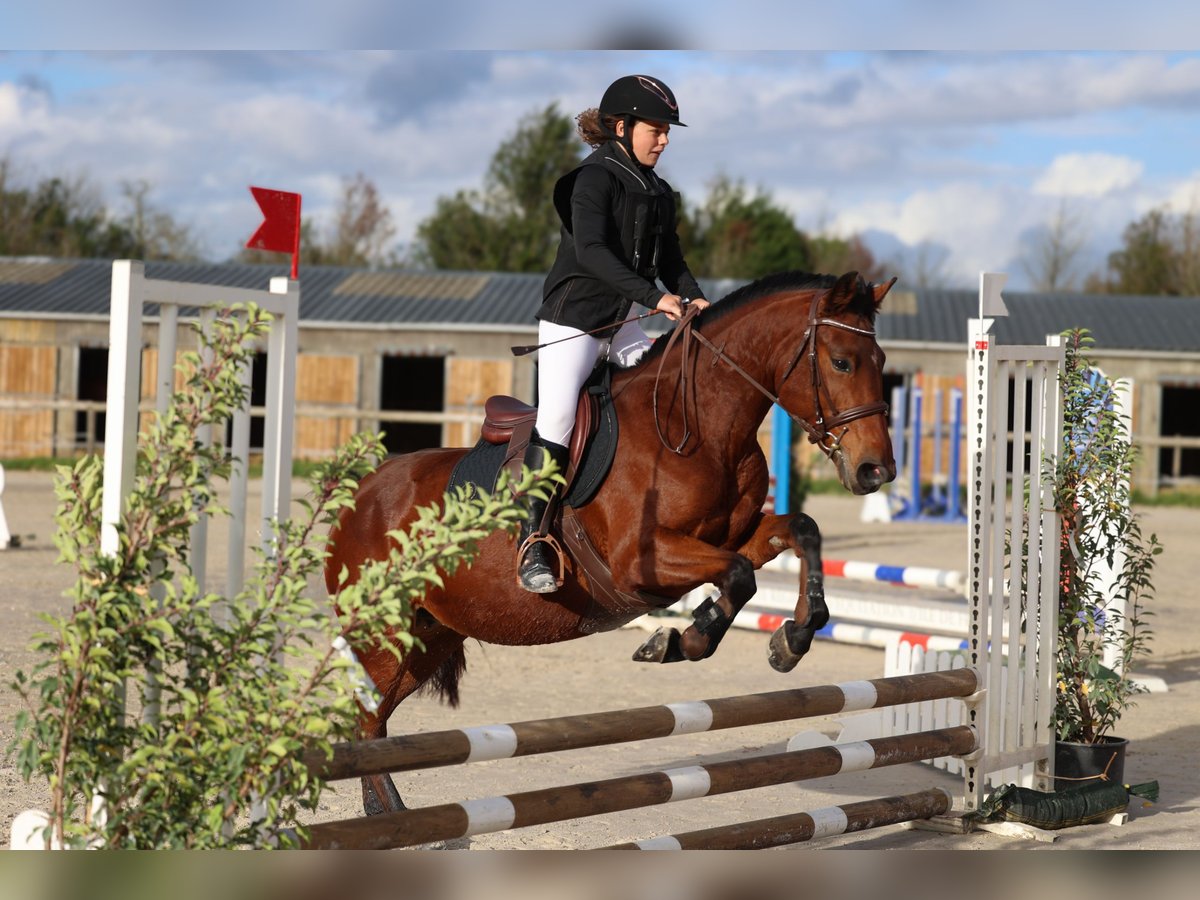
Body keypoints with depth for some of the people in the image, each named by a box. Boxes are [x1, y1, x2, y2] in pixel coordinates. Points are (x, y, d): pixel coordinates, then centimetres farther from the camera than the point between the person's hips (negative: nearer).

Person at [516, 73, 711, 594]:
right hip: (571, 320, -8)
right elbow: (591, 251, -26)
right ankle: (533, 543, -11)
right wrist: (654, 296, -33)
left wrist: (693, 298, -5)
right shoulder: (595, 179, -13)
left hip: (620, 324, 8)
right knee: (556, 420, -15)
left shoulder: (659, 194, 12)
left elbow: (669, 259, 16)